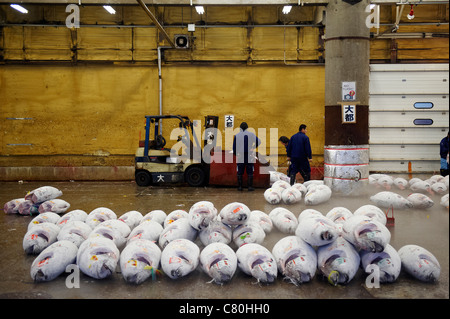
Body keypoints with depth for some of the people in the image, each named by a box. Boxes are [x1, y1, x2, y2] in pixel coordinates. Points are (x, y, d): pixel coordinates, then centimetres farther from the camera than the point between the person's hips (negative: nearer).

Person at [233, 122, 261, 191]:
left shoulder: (236, 136, 4)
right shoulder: (251, 134, 3)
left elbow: (234, 147, 6)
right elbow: (258, 141, 2)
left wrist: (236, 154, 21)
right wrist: (254, 147, 16)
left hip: (240, 156, 1)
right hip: (249, 156, -1)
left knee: (240, 172, 7)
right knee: (250, 172, 4)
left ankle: (239, 186, 8)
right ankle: (250, 187, 2)